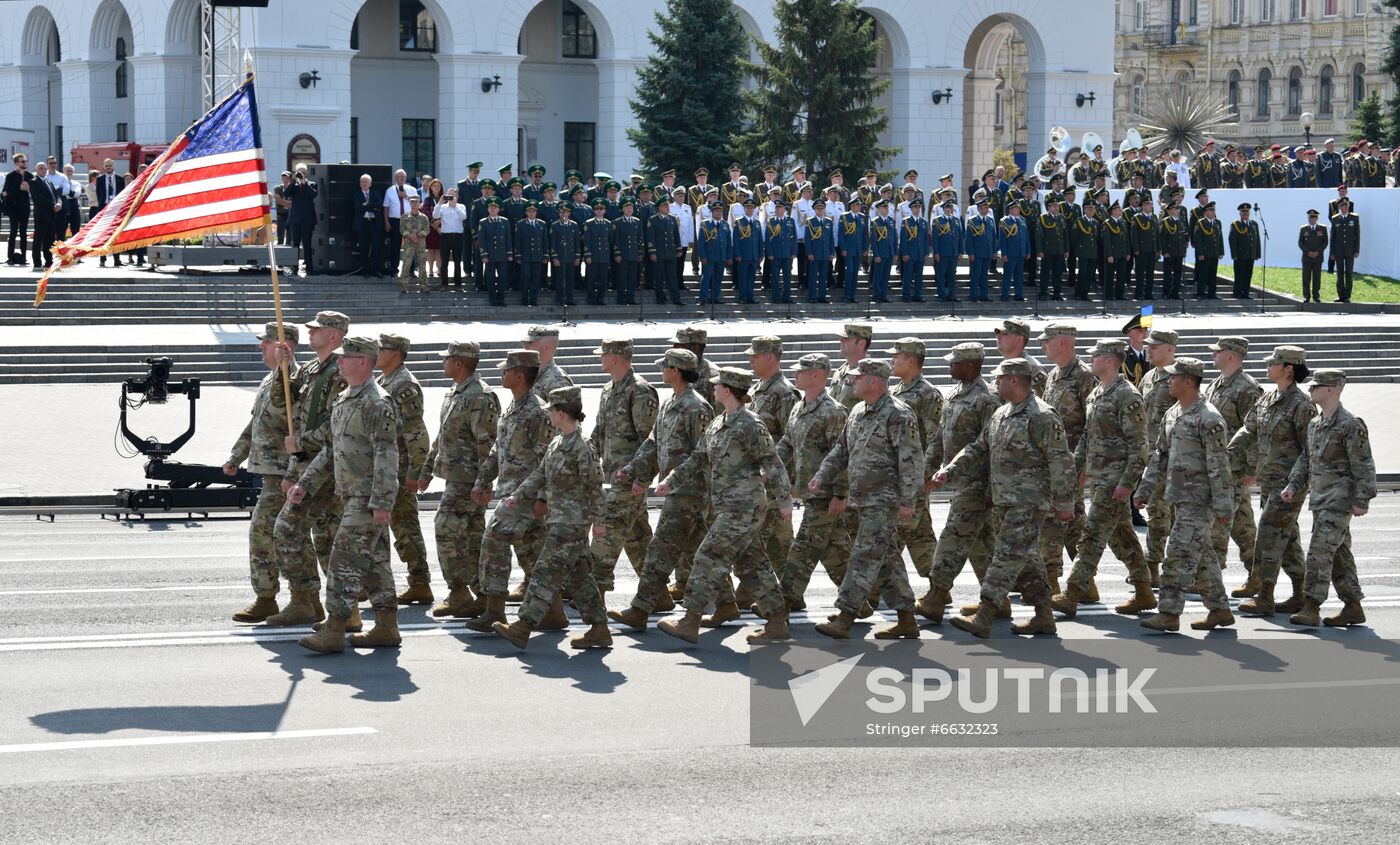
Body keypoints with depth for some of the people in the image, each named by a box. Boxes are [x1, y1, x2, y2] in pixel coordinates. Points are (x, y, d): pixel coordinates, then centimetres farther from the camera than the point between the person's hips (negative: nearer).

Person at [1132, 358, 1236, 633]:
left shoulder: (1208, 419, -16)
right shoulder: (1172, 415, 11)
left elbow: (1218, 465, -17)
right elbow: (1160, 455, 19)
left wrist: (1222, 506, -18)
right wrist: (1144, 489, 15)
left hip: (1199, 499, -9)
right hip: (1178, 496, 9)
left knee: (1180, 554, -11)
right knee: (1203, 555, 14)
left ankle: (1169, 613, -9)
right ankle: (1220, 610, 21)